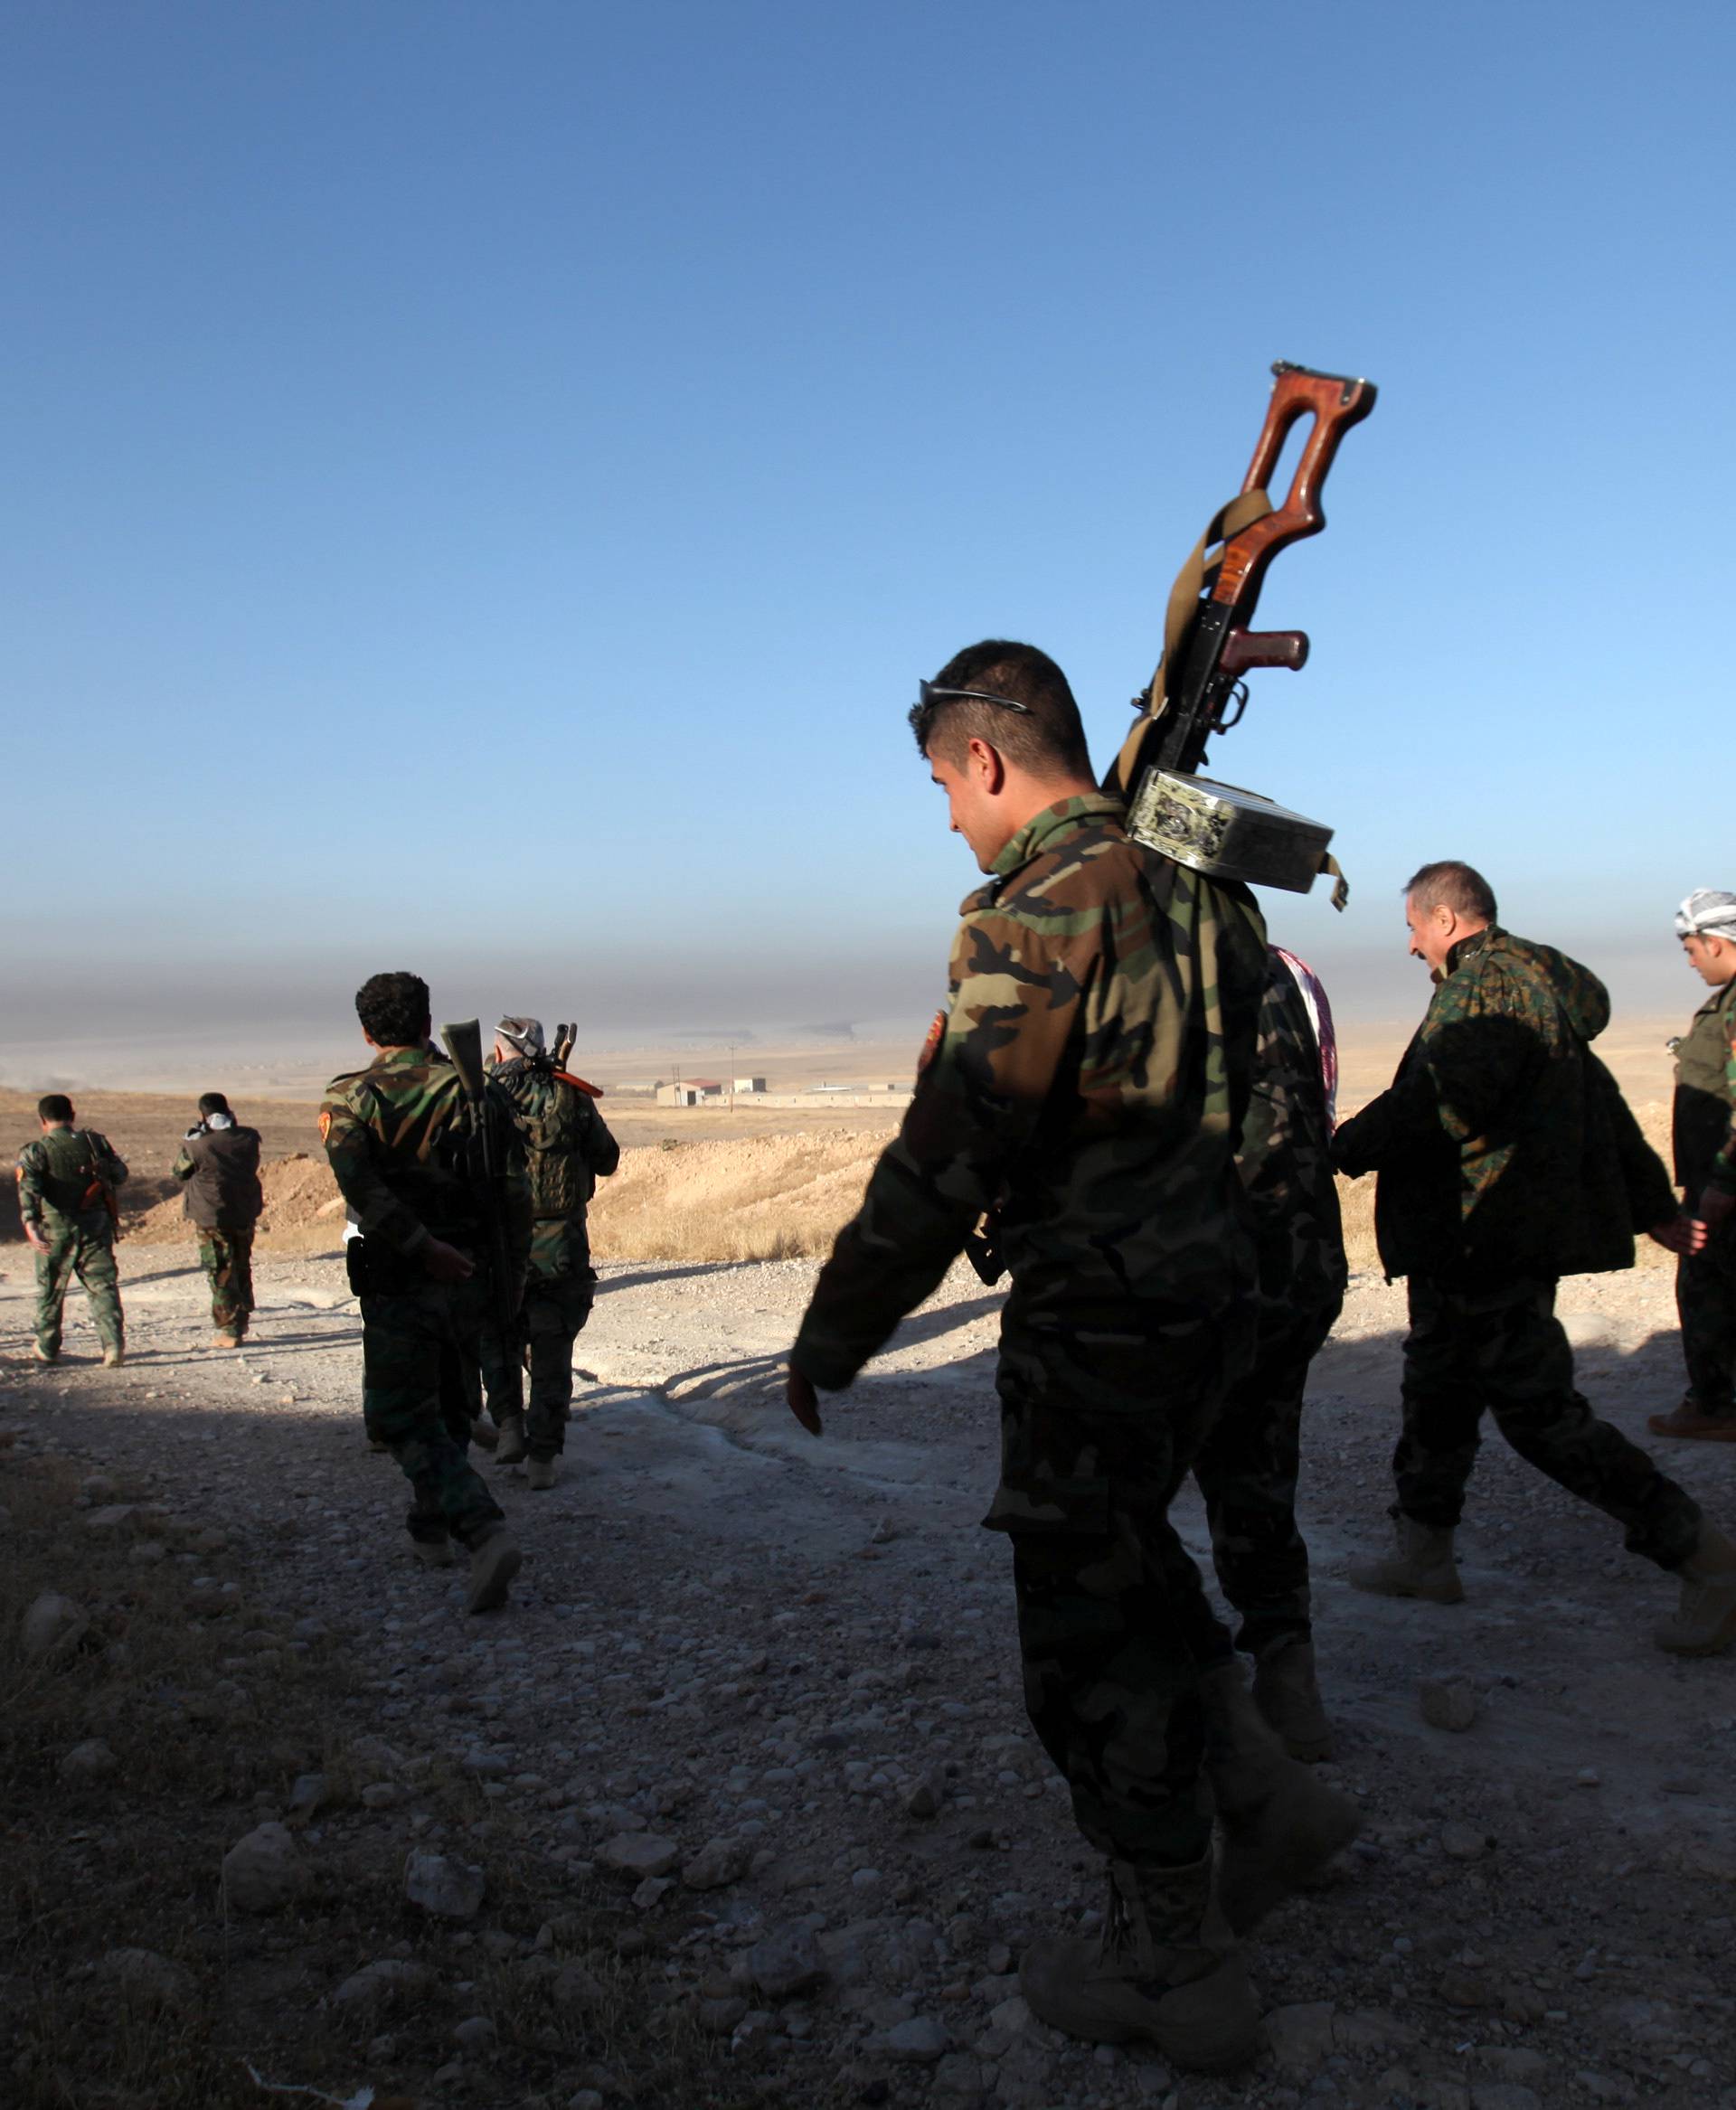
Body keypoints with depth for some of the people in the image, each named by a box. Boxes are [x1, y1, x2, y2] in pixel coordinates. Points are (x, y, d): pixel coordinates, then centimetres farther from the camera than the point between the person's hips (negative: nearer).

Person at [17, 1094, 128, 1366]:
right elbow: (120, 1173, 9)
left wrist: (30, 1224, -31)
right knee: (103, 1286, 3)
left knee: (50, 1290, 15)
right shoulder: (96, 1142, 2)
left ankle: (47, 1348, 27)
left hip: (56, 1231, -1)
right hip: (96, 1226, 2)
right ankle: (114, 1344, -9)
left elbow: (28, 1189, -21)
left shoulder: (35, 1151, -6)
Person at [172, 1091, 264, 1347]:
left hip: (212, 1217, -5)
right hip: (245, 1215, 5)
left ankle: (228, 1332, 1)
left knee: (221, 1275, 1)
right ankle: (241, 1324, 30)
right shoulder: (249, 1138, -3)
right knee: (242, 1270, 19)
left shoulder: (197, 1145, -16)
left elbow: (179, 1172, 0)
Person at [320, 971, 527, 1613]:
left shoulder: (349, 1099, -4)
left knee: (407, 1421, 2)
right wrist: (512, 1276, 5)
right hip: (472, 1280, 4)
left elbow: (359, 1182, -23)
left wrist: (422, 1247, -22)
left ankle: (486, 1532, -17)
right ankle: (431, 1527, 34)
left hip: (398, 1286, -3)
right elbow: (515, 1194, -1)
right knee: (447, 1407, 22)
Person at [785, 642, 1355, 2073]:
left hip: (1097, 1324, -9)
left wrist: (834, 1335, -15)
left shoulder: (1041, 907, -19)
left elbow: (950, 1154, -23)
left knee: (1090, 1627, 6)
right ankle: (1250, 1796, 38)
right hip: (1206, 1292, 9)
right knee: (1127, 1554, 28)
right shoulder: (1195, 889, 8)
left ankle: (1172, 1968, 22)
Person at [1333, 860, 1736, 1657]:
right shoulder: (1537, 985, 19)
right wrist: (1654, 1205, 29)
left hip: (1488, 1241, -11)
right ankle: (1423, 1554, 28)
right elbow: (1605, 1106, 23)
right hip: (1472, 1251, 11)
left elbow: (1443, 1102, -29)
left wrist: (1341, 1149, -19)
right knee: (1438, 1391, 17)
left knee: (1540, 1412, -5)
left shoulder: (1486, 981, -14)